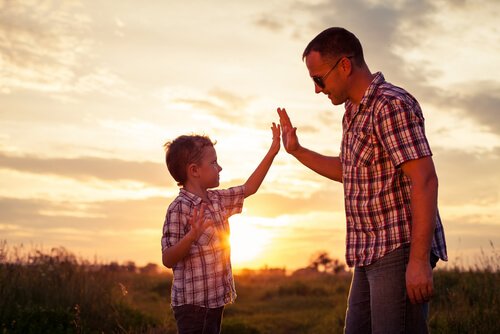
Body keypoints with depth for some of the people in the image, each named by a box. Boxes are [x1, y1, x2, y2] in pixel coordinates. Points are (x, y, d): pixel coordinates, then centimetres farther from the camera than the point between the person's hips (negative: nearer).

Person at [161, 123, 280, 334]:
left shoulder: (217, 199, 8)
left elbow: (249, 188, 20)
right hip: (193, 303, -9)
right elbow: (168, 259, -17)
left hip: (215, 300, 9)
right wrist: (192, 235, -35)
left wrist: (272, 152, 17)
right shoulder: (178, 209, -16)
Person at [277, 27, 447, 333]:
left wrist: (420, 260, -24)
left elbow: (425, 181, -21)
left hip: (399, 251, -9)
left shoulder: (391, 104, -14)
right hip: (370, 254, 9)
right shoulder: (354, 113, 14)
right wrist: (296, 150, 25)